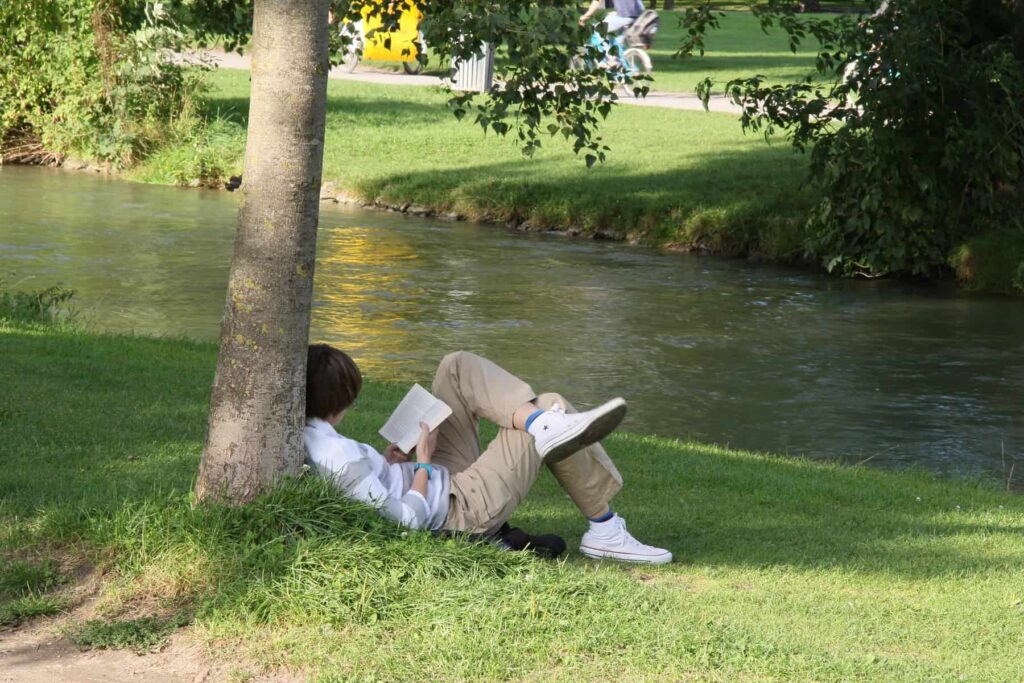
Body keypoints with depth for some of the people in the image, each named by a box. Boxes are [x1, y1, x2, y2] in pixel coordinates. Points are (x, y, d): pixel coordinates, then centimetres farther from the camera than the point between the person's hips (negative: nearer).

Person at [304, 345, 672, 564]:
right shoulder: (342, 456, -31)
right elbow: (408, 520, -28)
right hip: (463, 509, -11)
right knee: (553, 405, -4)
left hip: (441, 480, 11)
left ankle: (537, 420, -20)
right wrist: (423, 463, -14)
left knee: (459, 366, 1)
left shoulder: (301, 443, -3)